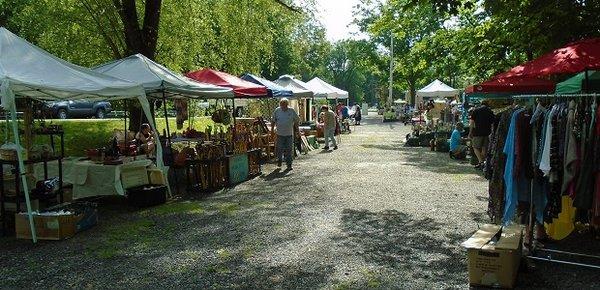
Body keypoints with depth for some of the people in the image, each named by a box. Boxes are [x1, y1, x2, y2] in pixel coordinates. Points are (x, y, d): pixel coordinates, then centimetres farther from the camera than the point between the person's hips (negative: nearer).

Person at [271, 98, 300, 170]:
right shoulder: (277, 111, 1)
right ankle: (279, 160, 28)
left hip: (289, 134, 0)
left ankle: (289, 164, 10)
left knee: (289, 149, 1)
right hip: (280, 133, 0)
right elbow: (273, 121, 11)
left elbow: (296, 121, 6)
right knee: (279, 148, 2)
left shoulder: (292, 111, 0)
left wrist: (297, 131, 6)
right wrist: (272, 129, 7)